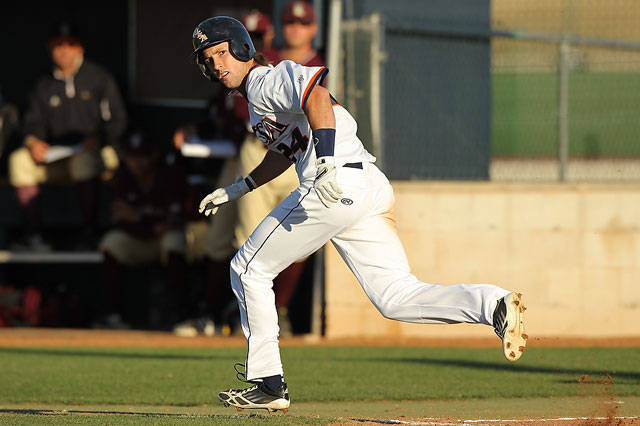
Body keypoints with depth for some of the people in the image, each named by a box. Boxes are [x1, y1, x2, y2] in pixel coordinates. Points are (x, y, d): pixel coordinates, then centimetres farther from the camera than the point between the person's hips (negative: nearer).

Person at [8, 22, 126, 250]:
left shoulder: (99, 78, 6)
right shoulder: (45, 85, 17)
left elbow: (117, 120, 2)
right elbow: (34, 121, 17)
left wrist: (99, 139, -16)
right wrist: (33, 141, -6)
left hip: (95, 150, -4)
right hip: (55, 154, 4)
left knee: (84, 160, -41)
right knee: (19, 160, -24)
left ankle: (90, 231, -36)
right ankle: (33, 232, -24)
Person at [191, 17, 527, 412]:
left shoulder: (265, 81, -3)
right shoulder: (259, 98, 27)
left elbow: (316, 93, -24)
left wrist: (326, 160, -34)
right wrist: (239, 188, 42)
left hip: (340, 185, -10)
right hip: (372, 188, 10)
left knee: (249, 268, 6)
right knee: (397, 298, 2)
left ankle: (268, 383, 10)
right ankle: (492, 303, -19)